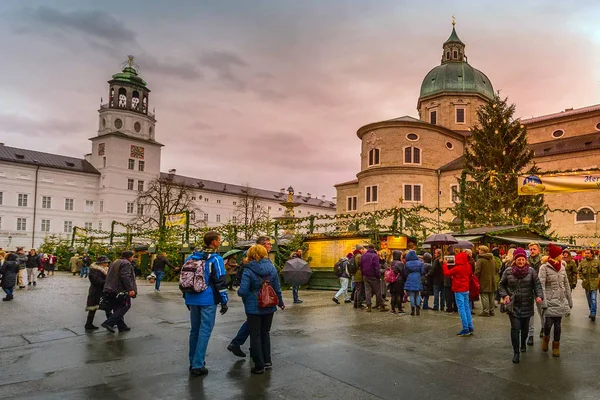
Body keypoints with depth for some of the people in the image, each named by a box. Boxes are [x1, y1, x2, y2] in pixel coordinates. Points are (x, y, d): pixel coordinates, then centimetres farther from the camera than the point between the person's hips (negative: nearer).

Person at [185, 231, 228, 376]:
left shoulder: (191, 257, 11)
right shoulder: (216, 259, -10)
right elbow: (220, 282, -13)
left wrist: (187, 299, 22)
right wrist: (224, 301, -6)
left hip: (193, 299, 7)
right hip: (208, 300, -7)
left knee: (194, 330, 16)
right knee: (204, 331, -2)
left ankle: (193, 362, 26)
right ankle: (198, 365, -2)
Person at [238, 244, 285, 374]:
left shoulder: (248, 271, -15)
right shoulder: (272, 268, -2)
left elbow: (242, 291, -19)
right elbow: (277, 288, 4)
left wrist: (239, 291, 4)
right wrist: (280, 303, 18)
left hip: (254, 308, -4)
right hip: (269, 307, 5)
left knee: (255, 336, 7)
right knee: (265, 333, 19)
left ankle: (259, 365, 13)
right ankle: (267, 361, 27)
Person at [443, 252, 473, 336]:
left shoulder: (457, 268, -18)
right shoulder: (468, 267, 2)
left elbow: (446, 273, -10)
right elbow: (470, 275, 19)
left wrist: (444, 264, 1)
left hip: (459, 290, -7)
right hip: (466, 289, 7)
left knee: (461, 309, -4)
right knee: (467, 308, 13)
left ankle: (465, 329, -4)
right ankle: (470, 328, 16)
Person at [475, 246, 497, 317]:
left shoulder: (480, 260, -15)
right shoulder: (493, 259, 11)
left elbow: (477, 271, -18)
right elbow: (496, 270, 19)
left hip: (484, 282, -8)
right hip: (492, 281, 8)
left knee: (484, 296, -3)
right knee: (491, 296, 13)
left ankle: (486, 311, -3)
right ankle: (491, 311, 20)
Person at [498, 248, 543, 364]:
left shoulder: (531, 271, -2)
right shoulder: (508, 271, -2)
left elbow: (537, 285, -4)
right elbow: (502, 285, 8)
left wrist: (539, 296, -20)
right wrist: (504, 295, -6)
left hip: (527, 305, 1)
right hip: (513, 305, -1)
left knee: (525, 327, 15)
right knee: (515, 327, -7)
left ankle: (523, 343, 44)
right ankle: (516, 352, 3)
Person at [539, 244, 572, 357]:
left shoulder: (562, 267, 8)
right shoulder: (544, 267, -10)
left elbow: (566, 285, 14)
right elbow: (541, 285, -14)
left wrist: (570, 301, 14)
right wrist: (544, 302, -19)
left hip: (561, 301, 5)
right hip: (550, 300, -5)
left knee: (557, 324, 9)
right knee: (548, 324, -6)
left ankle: (556, 346, 23)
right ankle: (546, 338, 26)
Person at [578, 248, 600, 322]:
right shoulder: (582, 262, 1)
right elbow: (579, 271, 11)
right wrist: (583, 278, 1)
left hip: (594, 284, -3)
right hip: (586, 283, 3)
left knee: (593, 299, -11)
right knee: (589, 300, 14)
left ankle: (593, 314, -8)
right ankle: (591, 312, 28)